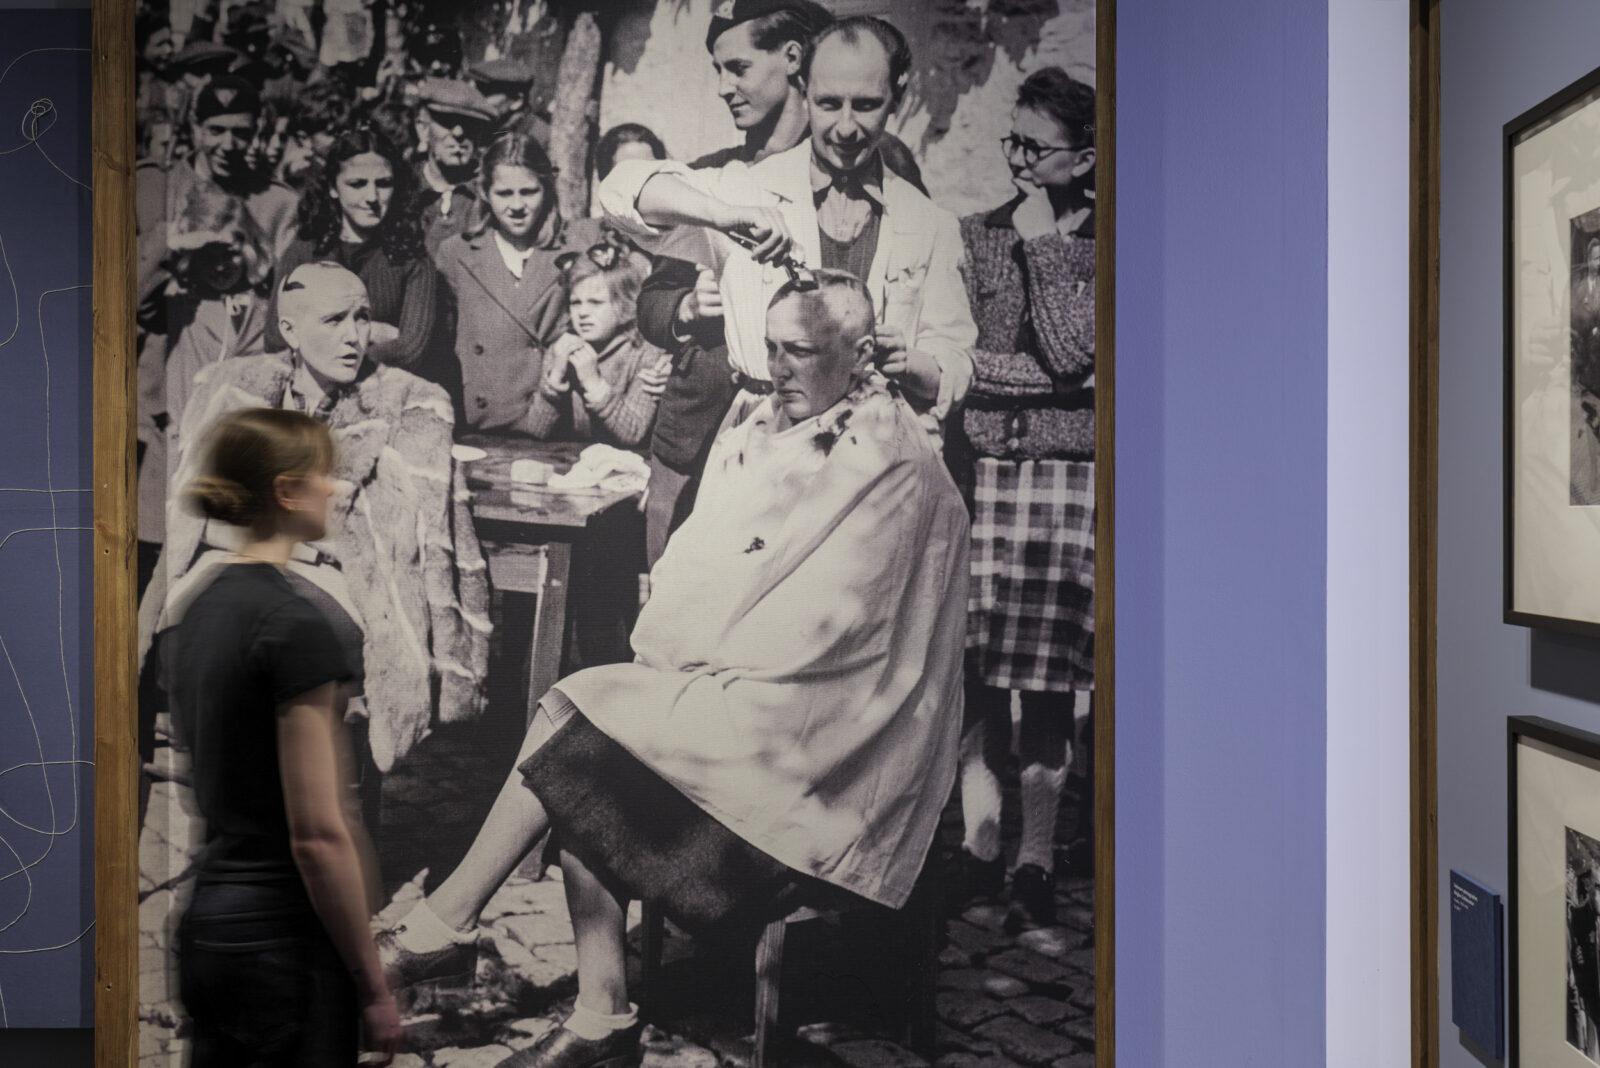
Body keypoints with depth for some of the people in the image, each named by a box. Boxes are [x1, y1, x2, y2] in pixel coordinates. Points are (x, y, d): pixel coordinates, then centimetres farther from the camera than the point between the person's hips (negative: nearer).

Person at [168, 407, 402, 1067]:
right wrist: (372, 985, -12)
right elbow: (317, 833, -20)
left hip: (208, 925, 9)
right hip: (284, 939, -9)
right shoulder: (294, 624, -17)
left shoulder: (201, 610, 10)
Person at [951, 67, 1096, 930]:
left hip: (1069, 478, -1)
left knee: (1049, 682, 0)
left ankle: (1036, 863, 10)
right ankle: (979, 852, 11)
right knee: (973, 678, -2)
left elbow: (1070, 351, -10)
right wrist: (1049, 379, -4)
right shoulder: (972, 236, 12)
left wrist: (1042, 245, -5)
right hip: (978, 470, 2)